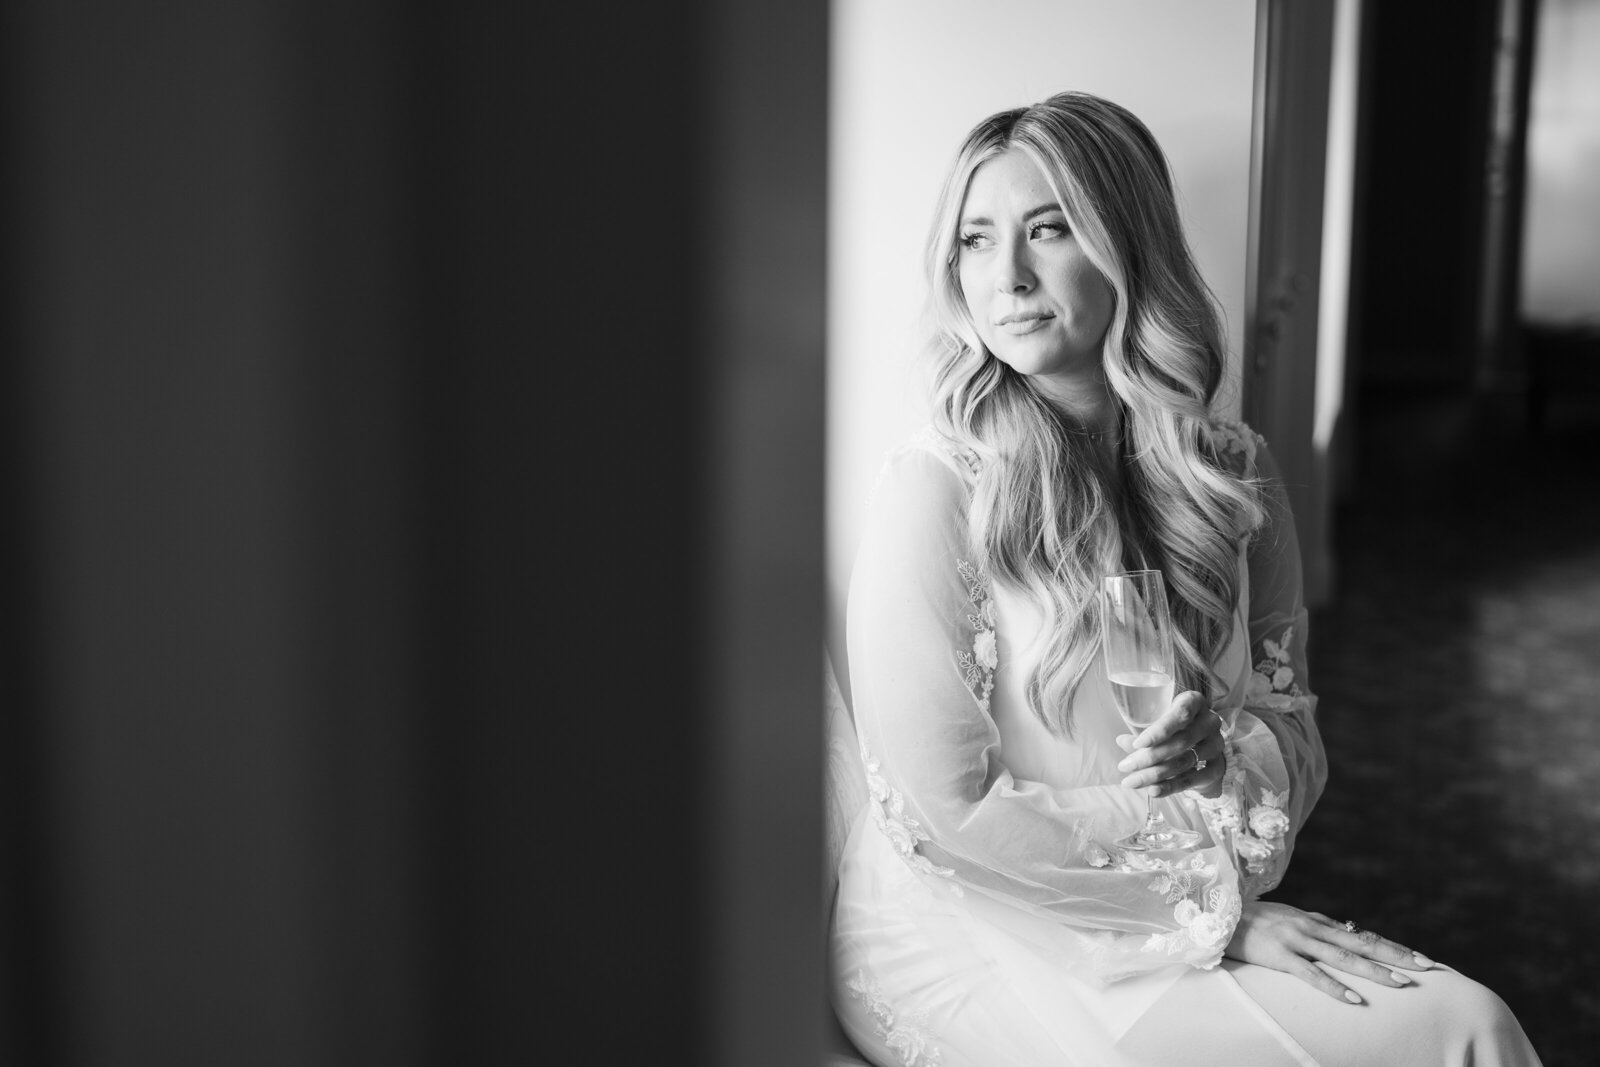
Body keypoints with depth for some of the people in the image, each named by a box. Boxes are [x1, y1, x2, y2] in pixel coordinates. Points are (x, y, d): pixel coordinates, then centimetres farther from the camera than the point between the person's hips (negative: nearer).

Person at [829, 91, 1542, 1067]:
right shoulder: (936, 487, -15)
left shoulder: (1234, 472, 1)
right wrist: (1215, 907, -12)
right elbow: (952, 812, -15)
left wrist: (1228, 750, -17)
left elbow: (1297, 741, 6)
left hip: (1205, 914, 5)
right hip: (966, 931, -5)